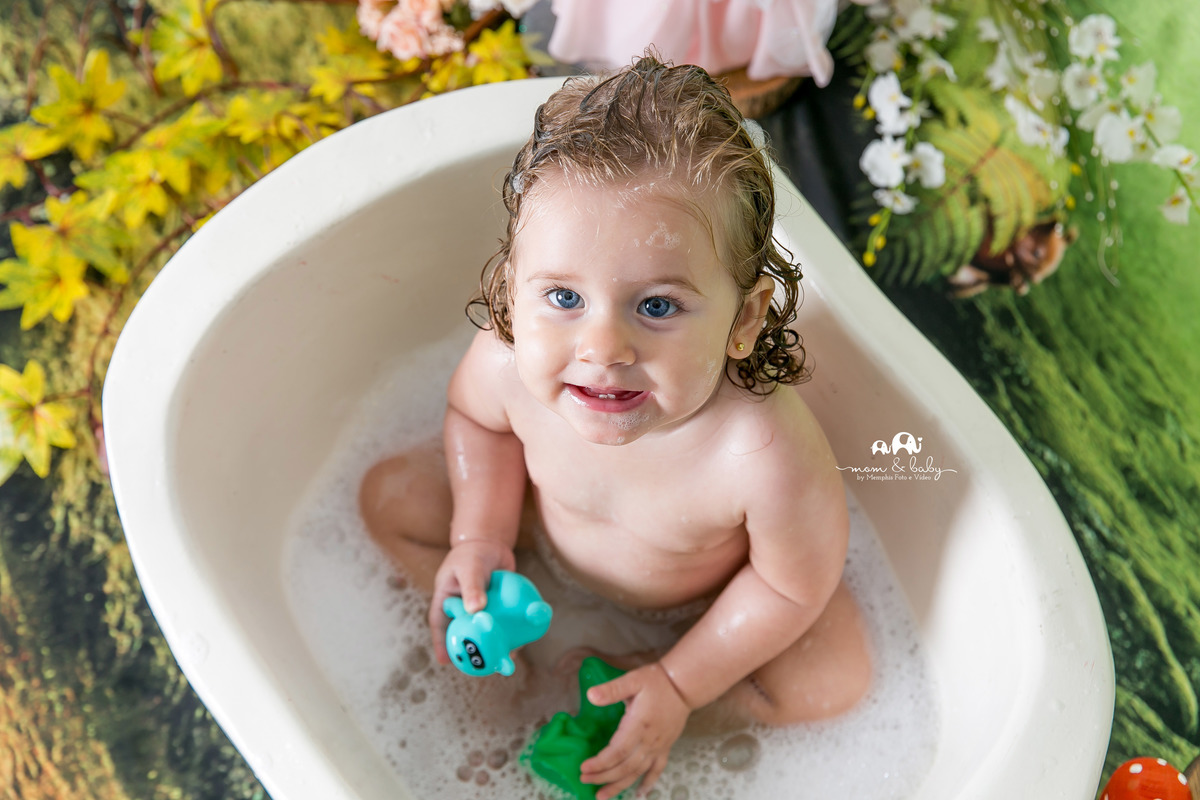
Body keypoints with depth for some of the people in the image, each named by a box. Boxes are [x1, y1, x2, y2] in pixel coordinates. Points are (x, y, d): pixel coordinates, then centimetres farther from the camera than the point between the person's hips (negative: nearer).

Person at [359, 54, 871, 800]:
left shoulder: (767, 456, -46)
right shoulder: (506, 361, -35)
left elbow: (794, 585, -24)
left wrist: (680, 684, -16)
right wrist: (479, 533, -17)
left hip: (717, 581, -2)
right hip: (546, 514, 3)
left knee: (829, 680, -16)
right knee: (392, 496, 0)